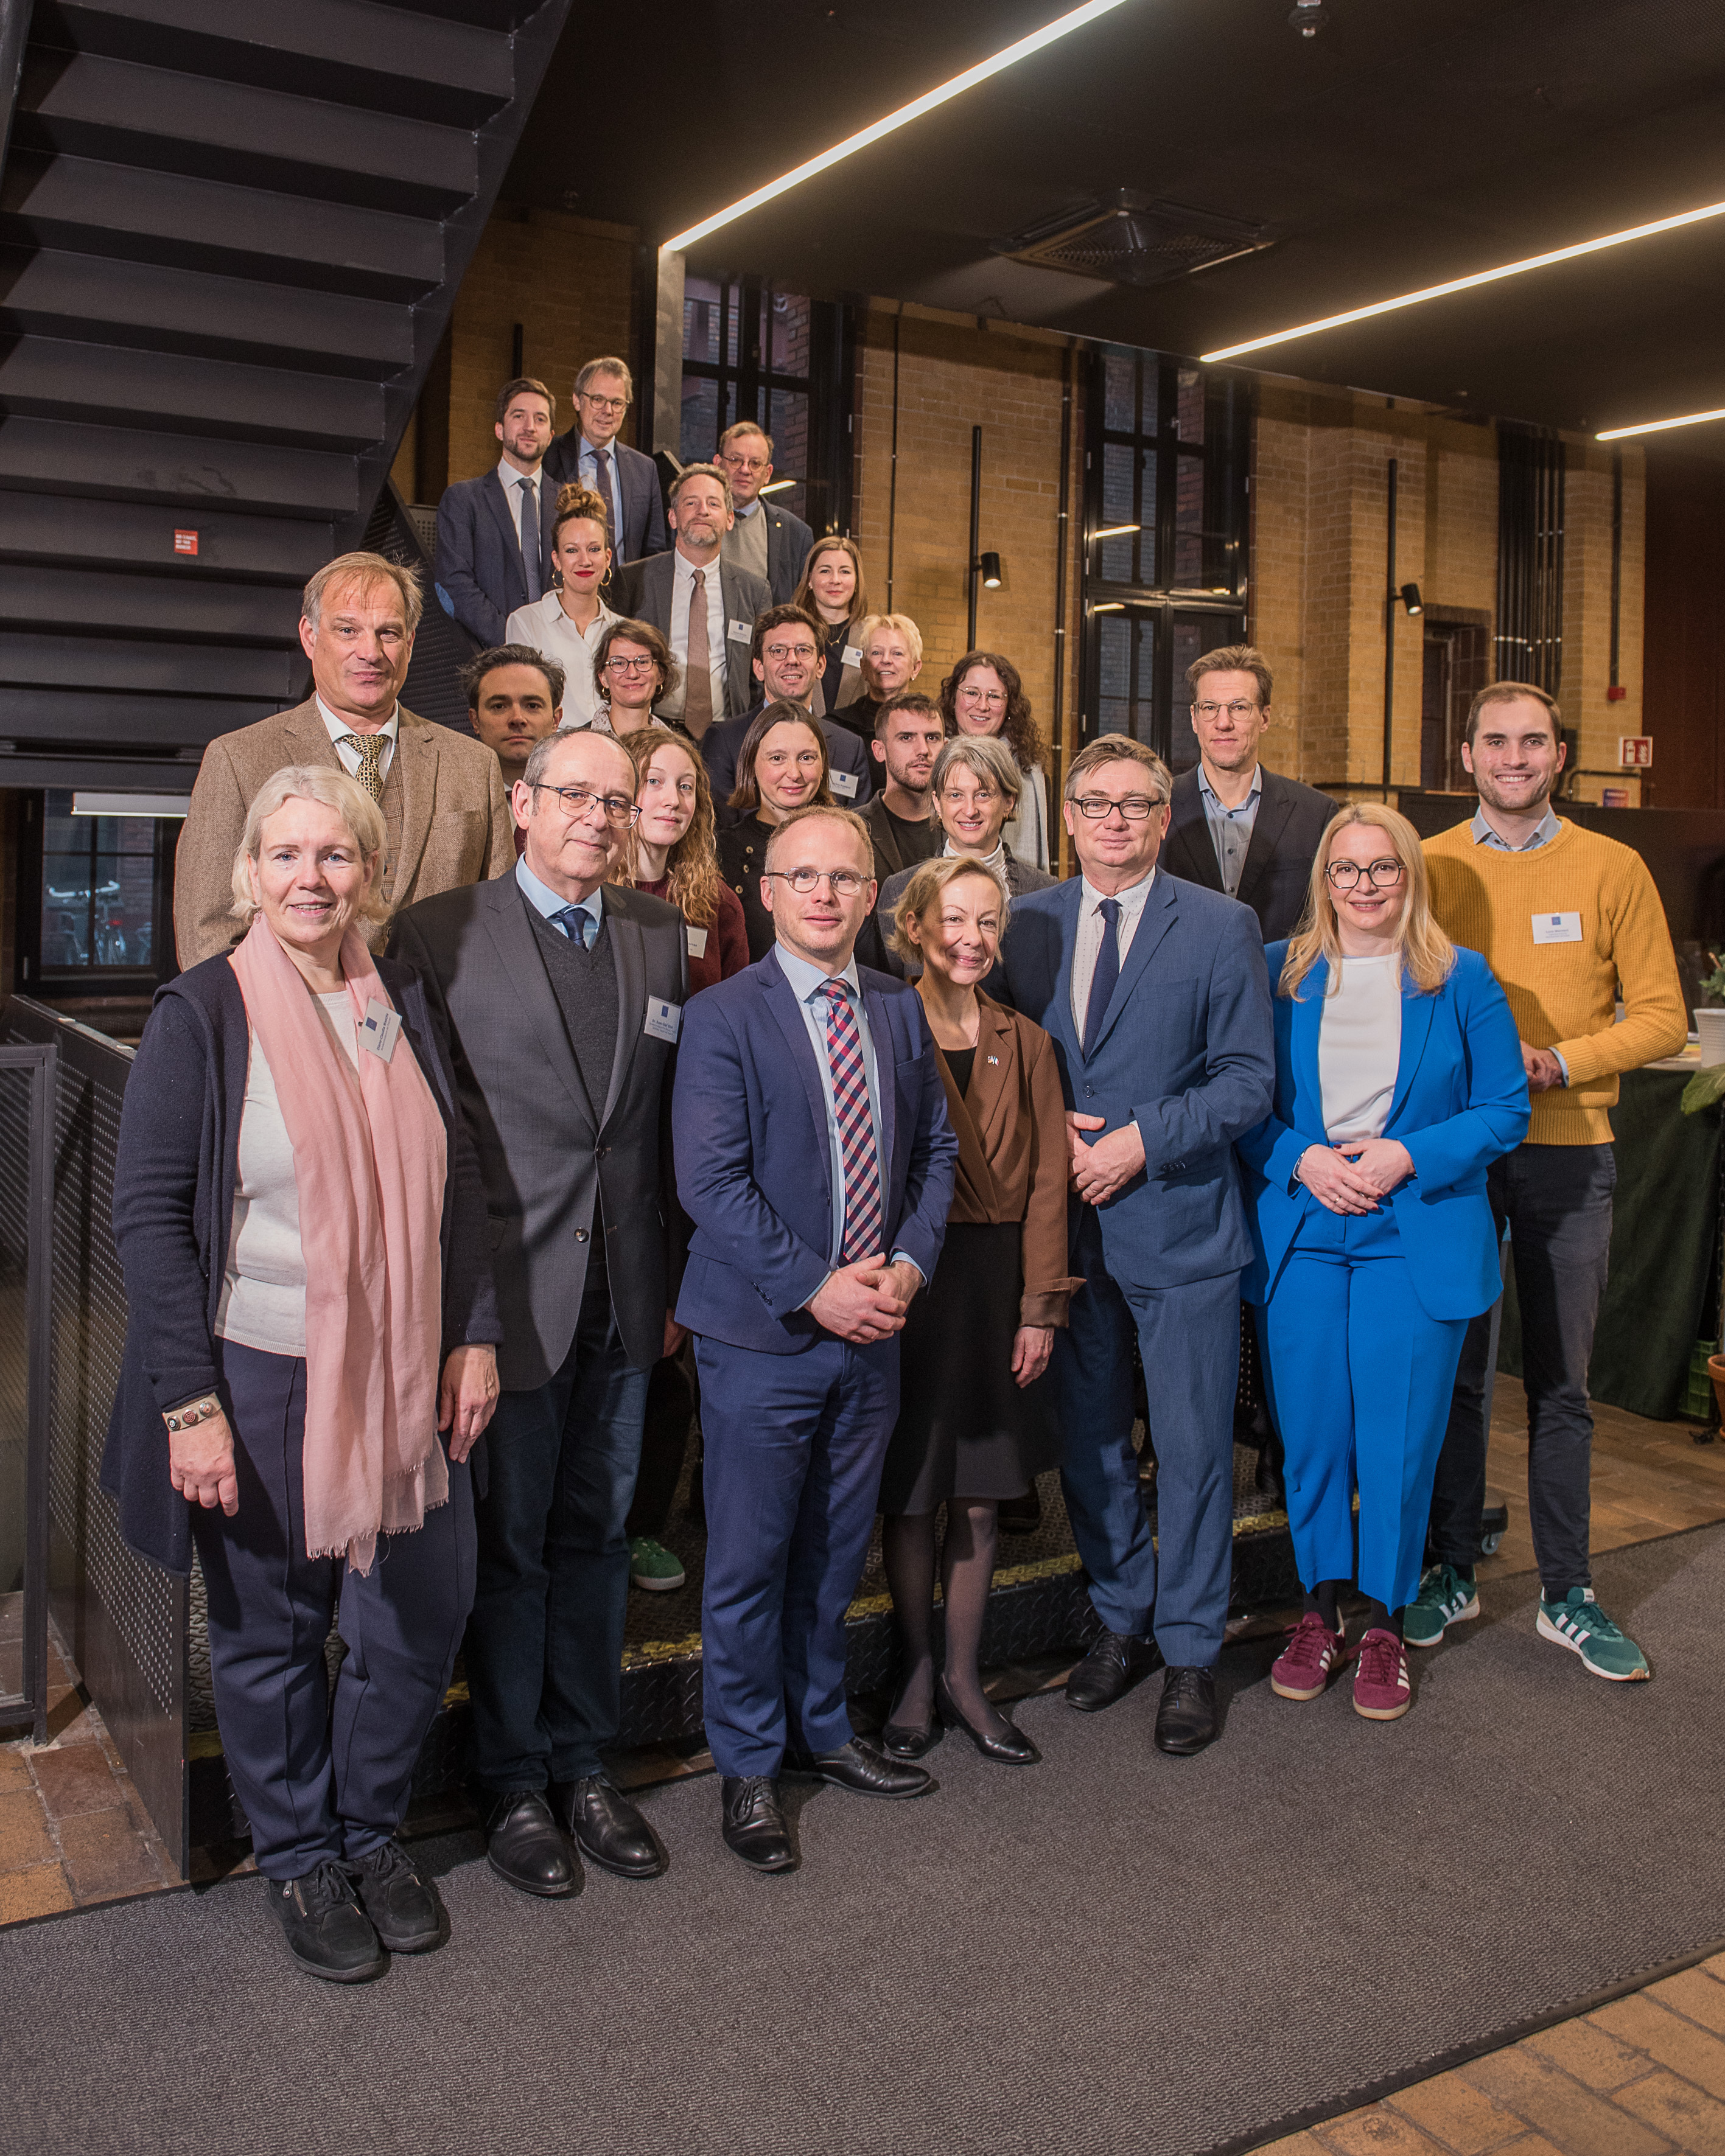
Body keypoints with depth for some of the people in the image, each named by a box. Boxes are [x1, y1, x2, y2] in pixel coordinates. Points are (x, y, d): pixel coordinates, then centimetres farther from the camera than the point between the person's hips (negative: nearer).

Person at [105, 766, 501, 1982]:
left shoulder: (404, 1006, 5)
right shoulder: (203, 1014, -8)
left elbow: (457, 1186, 10)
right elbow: (149, 1213, -10)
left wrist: (474, 1338, 3)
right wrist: (190, 1403, -14)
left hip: (405, 1376, 4)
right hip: (263, 1379, -4)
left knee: (425, 1612, 10)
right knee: (273, 1632, 11)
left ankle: (374, 1832, 34)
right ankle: (301, 1861, 33)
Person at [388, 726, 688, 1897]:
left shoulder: (659, 934, 8)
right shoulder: (442, 932, -5)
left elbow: (674, 1117, 10)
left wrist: (672, 1276, 8)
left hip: (624, 1296, 4)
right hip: (508, 1292, -4)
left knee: (596, 1535, 16)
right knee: (507, 1543, 9)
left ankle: (585, 1764, 32)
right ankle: (514, 1784, 26)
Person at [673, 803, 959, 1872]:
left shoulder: (901, 1009, 8)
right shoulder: (723, 1017, -9)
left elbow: (935, 1148, 11)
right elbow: (711, 1182, -15)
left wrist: (908, 1263, -5)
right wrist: (814, 1288, -18)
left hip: (873, 1325, 5)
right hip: (763, 1336, -5)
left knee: (837, 1550, 17)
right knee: (750, 1561, 6)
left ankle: (822, 1728, 36)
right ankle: (748, 1766, 23)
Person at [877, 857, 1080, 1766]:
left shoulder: (1025, 1043, 8)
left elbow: (1044, 1180, 5)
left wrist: (1039, 1307, -2)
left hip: (998, 1280, 3)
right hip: (907, 1278, -3)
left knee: (978, 1497, 10)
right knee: (911, 1493, 7)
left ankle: (963, 1677, 25)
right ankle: (917, 1674, 24)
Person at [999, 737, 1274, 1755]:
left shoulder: (1222, 927, -3)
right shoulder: (1026, 923, 7)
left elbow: (1249, 1078, -6)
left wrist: (1142, 1139, -16)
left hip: (1180, 1222, -3)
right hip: (1067, 1222, 3)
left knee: (1193, 1448, 4)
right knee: (1091, 1440, 14)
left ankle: (1190, 1653, 20)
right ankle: (1123, 1623, 33)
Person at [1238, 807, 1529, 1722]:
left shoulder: (1462, 981, 3)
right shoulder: (1277, 973, 7)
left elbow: (1505, 1110, 2)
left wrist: (1409, 1157, -13)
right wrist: (1302, 1160, -10)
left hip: (1417, 1239, -1)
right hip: (1299, 1235, 1)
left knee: (1399, 1439, 2)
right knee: (1309, 1433, 7)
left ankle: (1385, 1623, 20)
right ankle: (1319, 1610, 25)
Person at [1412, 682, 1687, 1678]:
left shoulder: (1613, 869, 3)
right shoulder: (1426, 868, 3)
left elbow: (1661, 1017, 2)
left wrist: (1561, 1062, -12)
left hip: (1568, 1149, 0)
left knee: (1562, 1383, 7)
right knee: (1457, 1373, 8)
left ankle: (1568, 1595, 19)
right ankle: (1452, 1572, 23)